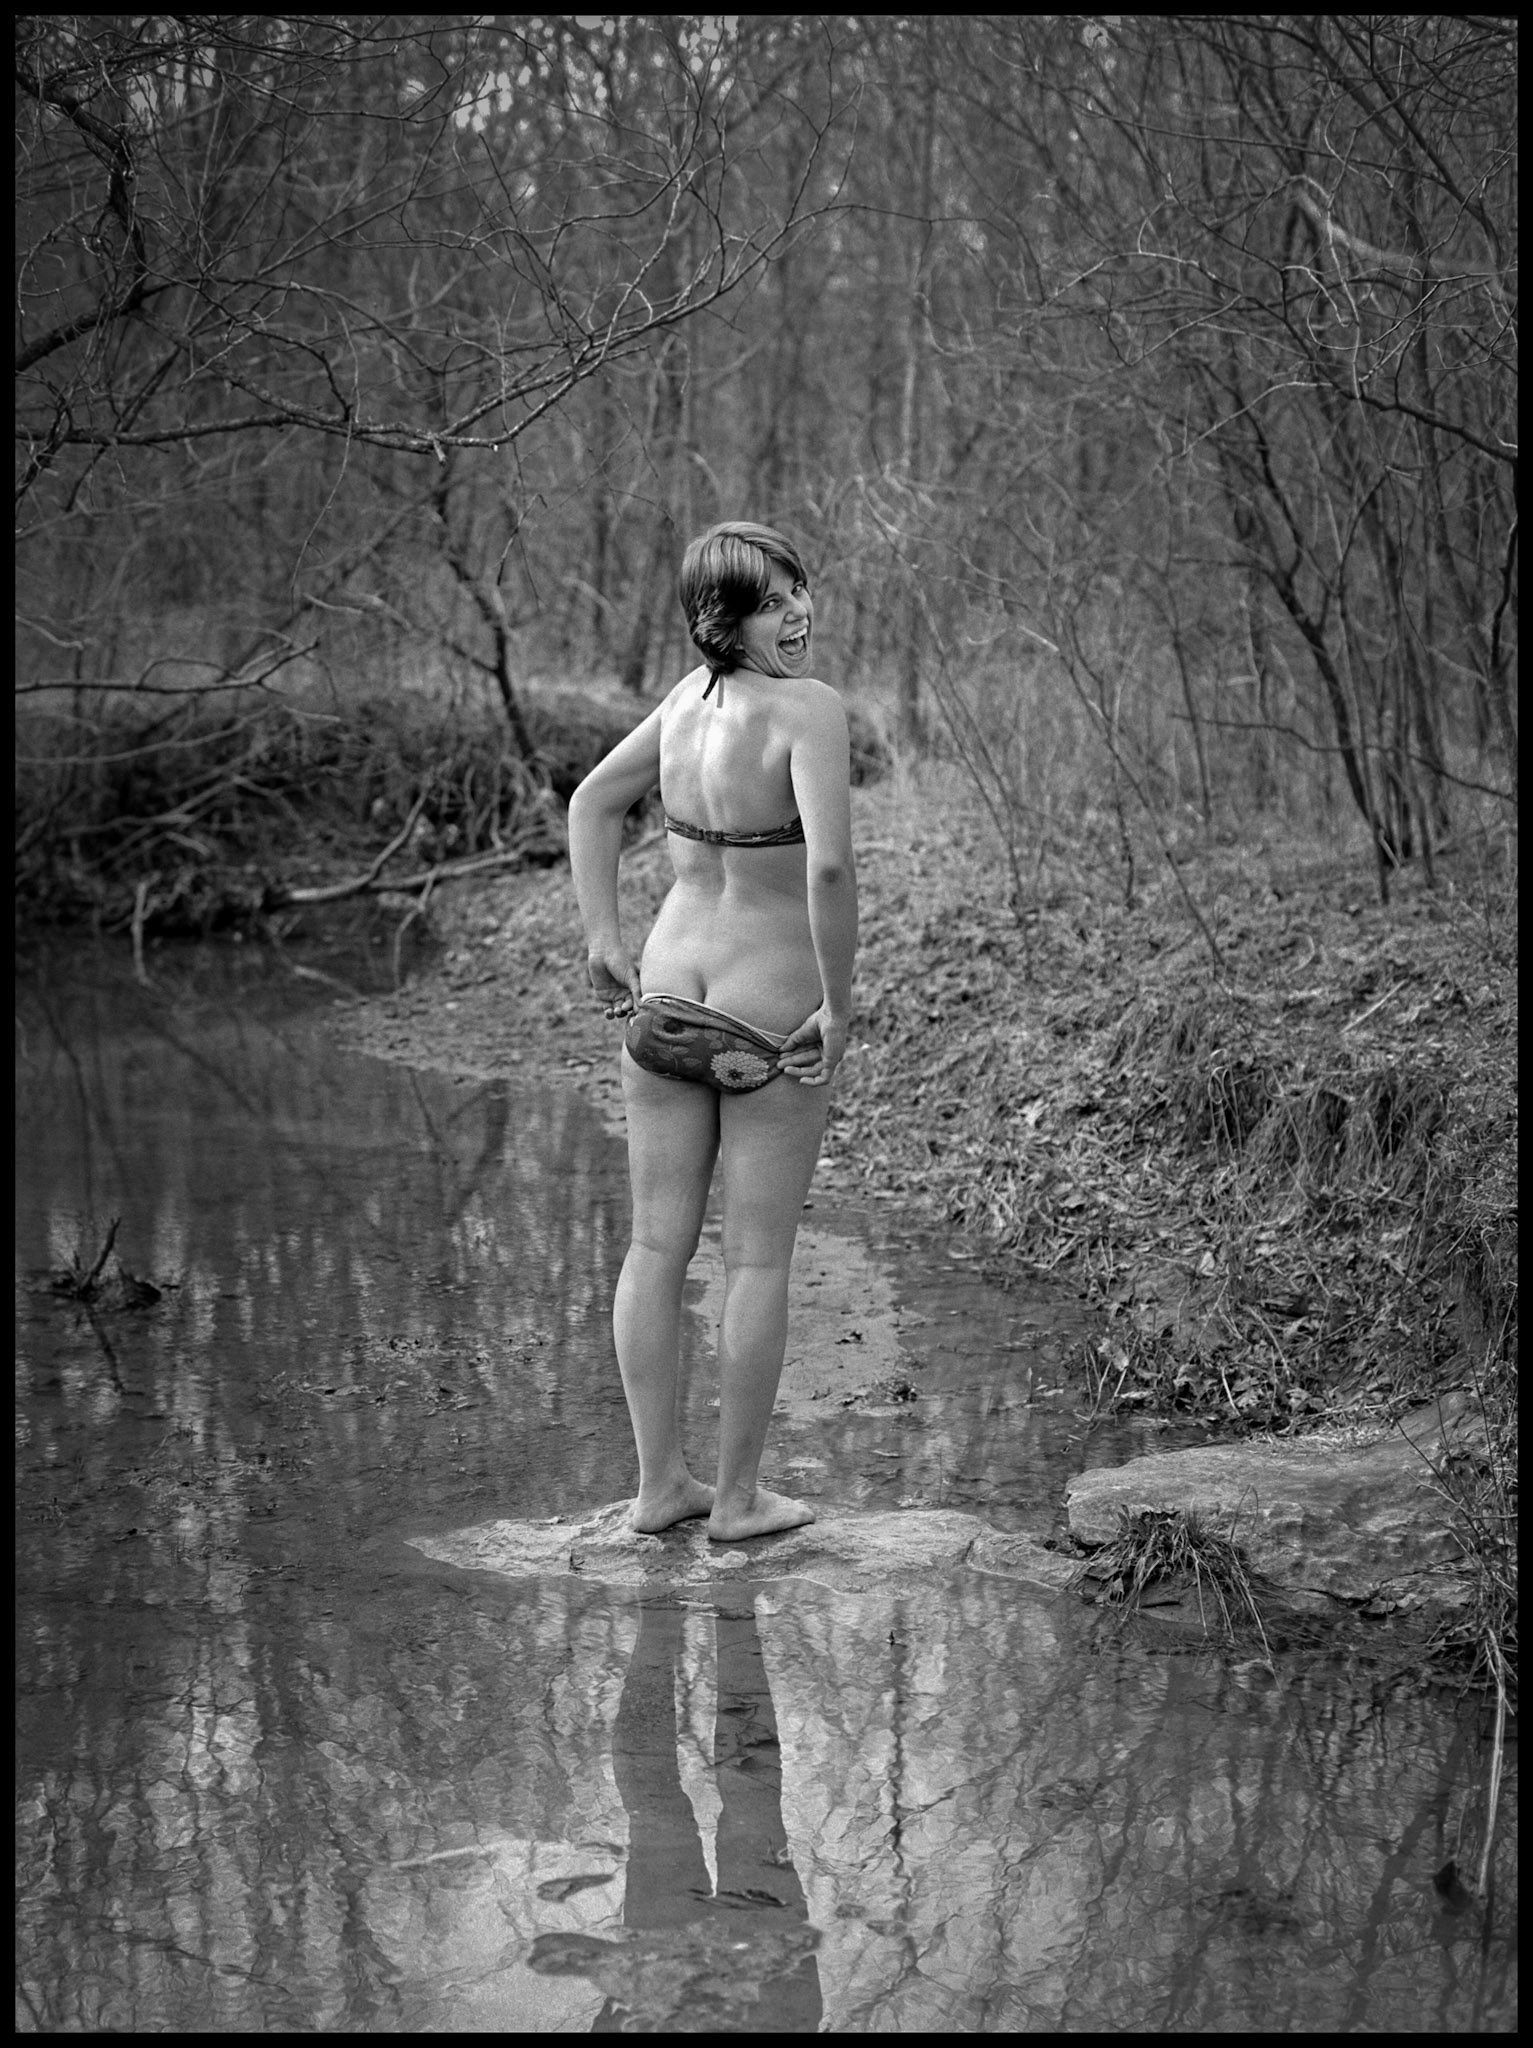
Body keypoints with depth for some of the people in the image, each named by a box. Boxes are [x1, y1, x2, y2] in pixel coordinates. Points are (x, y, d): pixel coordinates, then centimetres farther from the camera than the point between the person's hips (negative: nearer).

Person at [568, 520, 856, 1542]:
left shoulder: (694, 693, 1)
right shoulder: (810, 708, -20)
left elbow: (594, 801, 13)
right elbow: (830, 868, -31)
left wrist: (603, 937, 14)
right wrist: (840, 1006, -19)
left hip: (664, 998, 6)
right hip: (771, 1013, -6)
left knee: (657, 1247, 11)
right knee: (759, 1261, 7)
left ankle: (660, 1482, 20)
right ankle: (738, 1496, 16)